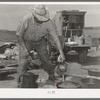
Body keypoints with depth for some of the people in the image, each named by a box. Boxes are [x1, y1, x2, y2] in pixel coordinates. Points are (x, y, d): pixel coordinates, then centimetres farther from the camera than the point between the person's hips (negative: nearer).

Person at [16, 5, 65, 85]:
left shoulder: (48, 22, -31)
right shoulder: (26, 20, -36)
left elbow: (55, 37, -26)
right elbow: (19, 35, -20)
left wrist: (61, 52, -31)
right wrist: (24, 49, -23)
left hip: (40, 41, 2)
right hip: (25, 41, -1)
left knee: (46, 59, 4)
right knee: (23, 61, -11)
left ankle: (53, 77, 29)